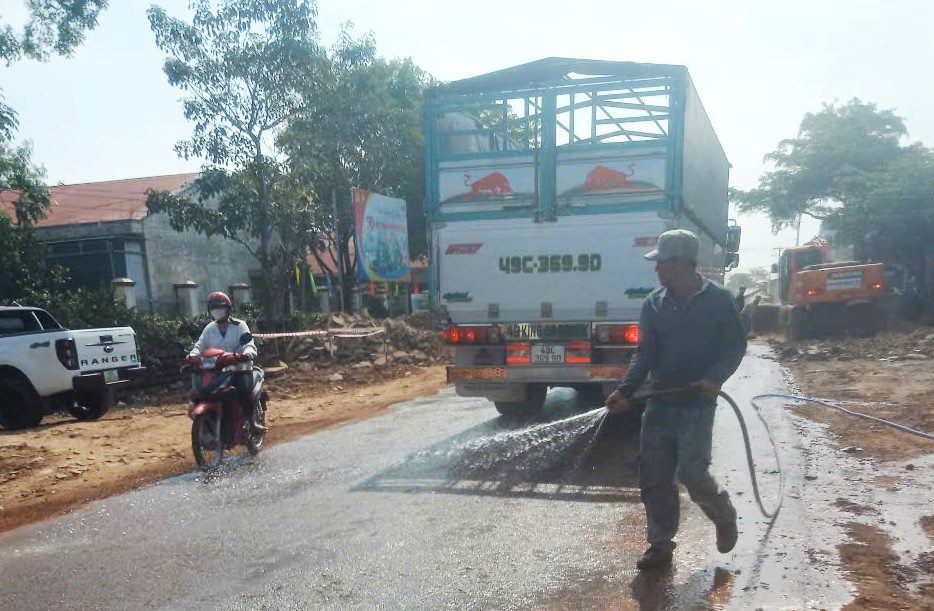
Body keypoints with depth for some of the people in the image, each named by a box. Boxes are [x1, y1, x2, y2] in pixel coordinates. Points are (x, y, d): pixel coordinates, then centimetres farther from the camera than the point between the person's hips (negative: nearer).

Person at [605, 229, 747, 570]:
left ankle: (724, 516, 24)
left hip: (697, 403, -4)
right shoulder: (654, 304, 5)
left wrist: (715, 379, -18)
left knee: (691, 472, -9)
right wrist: (625, 391, -10)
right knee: (653, 477, 4)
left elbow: (736, 346, -1)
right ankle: (660, 544, 19)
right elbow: (645, 353, 3)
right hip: (659, 403, 4)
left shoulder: (718, 300, -5)